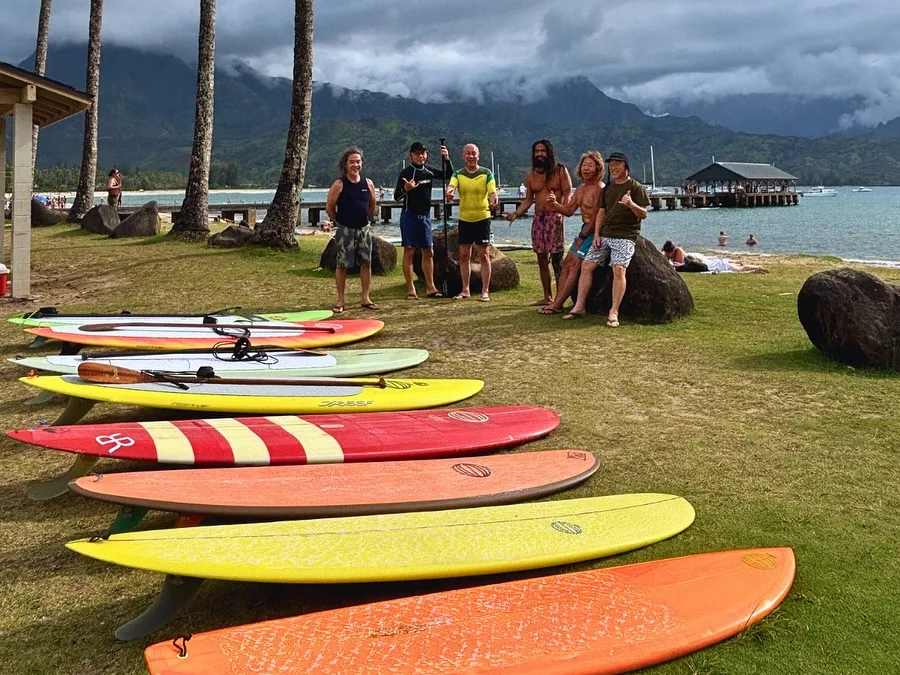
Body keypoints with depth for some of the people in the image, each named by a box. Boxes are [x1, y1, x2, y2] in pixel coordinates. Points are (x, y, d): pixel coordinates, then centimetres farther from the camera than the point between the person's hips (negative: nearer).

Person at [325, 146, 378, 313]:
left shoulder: (368, 183, 2)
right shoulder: (339, 185, -10)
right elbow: (329, 207, -3)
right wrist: (337, 222, 5)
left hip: (363, 228, 4)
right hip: (345, 229, -4)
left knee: (366, 263, 5)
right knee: (342, 265, 0)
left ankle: (365, 299, 14)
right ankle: (340, 301, 7)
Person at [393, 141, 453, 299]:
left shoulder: (429, 171, 8)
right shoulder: (406, 172, -9)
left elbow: (448, 174, 21)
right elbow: (396, 197, -10)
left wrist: (446, 159, 3)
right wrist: (405, 189, -31)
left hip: (425, 216, 6)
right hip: (409, 215, -6)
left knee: (428, 252, 8)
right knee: (409, 252, -4)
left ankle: (430, 287, 15)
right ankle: (410, 290, -2)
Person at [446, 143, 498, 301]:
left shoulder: (486, 174, -2)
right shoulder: (458, 174, 3)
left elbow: (492, 192, -13)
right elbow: (451, 186, -16)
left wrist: (493, 201, -37)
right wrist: (449, 193, -41)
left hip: (482, 217, -3)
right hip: (464, 218, 3)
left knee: (483, 254, -2)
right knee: (463, 255, 7)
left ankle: (485, 291, 3)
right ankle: (465, 290, 17)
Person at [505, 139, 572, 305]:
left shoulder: (561, 171, -1)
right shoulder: (530, 175, 12)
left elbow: (567, 195, -5)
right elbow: (528, 200, 14)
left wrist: (562, 212, -21)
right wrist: (516, 213, -3)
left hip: (555, 217, -5)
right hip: (538, 218, 5)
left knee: (557, 258, -8)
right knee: (542, 259, 8)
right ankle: (547, 297, 16)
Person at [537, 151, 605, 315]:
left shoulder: (599, 188, -16)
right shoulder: (581, 188, 15)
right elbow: (568, 210, 14)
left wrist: (582, 237, -14)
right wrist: (554, 204, -5)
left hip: (593, 232, -10)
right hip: (584, 230, 10)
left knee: (574, 267, -11)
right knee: (566, 264, 5)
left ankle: (557, 305, -10)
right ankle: (557, 301, 5)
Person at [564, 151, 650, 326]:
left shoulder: (636, 188, -1)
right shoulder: (607, 188, 18)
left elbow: (643, 214, -6)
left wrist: (631, 204, -27)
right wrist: (597, 234, 4)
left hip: (625, 236, -6)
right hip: (605, 234, 7)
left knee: (619, 269, -24)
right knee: (586, 265, -2)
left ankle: (614, 312, -24)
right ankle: (579, 307, 4)